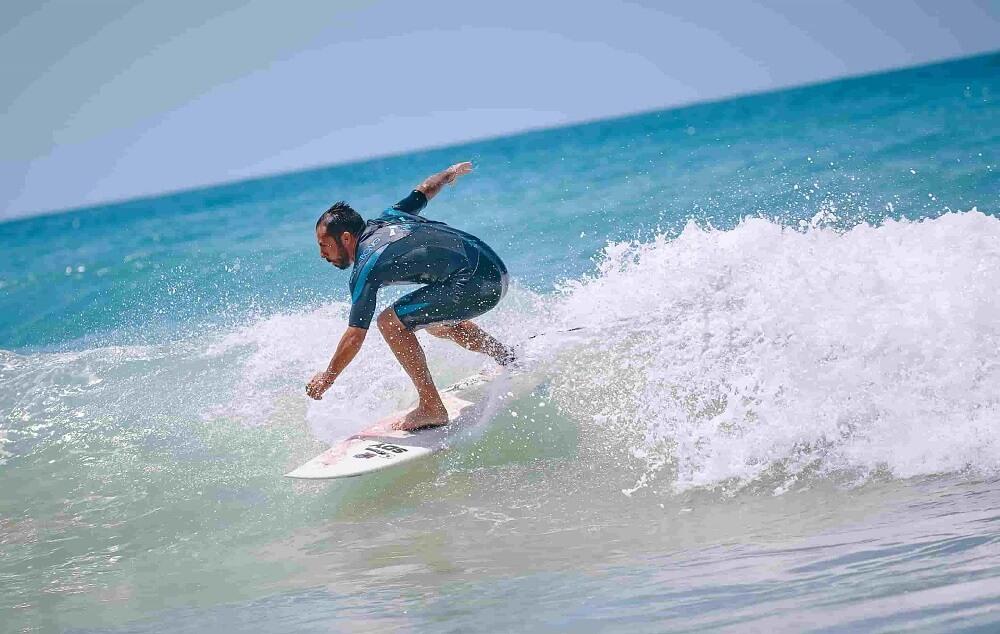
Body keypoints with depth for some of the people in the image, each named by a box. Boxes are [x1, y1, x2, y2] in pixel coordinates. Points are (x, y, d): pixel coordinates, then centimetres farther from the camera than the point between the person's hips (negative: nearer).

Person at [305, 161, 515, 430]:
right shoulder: (384, 220, 13)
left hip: (476, 284, -10)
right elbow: (424, 190, 29)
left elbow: (355, 336, -10)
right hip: (496, 269, 10)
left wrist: (327, 377, 3)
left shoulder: (365, 269, -10)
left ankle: (431, 408, -11)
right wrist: (450, 173, 50)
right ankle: (508, 357, 36)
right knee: (437, 323, 32)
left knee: (391, 322, -10)